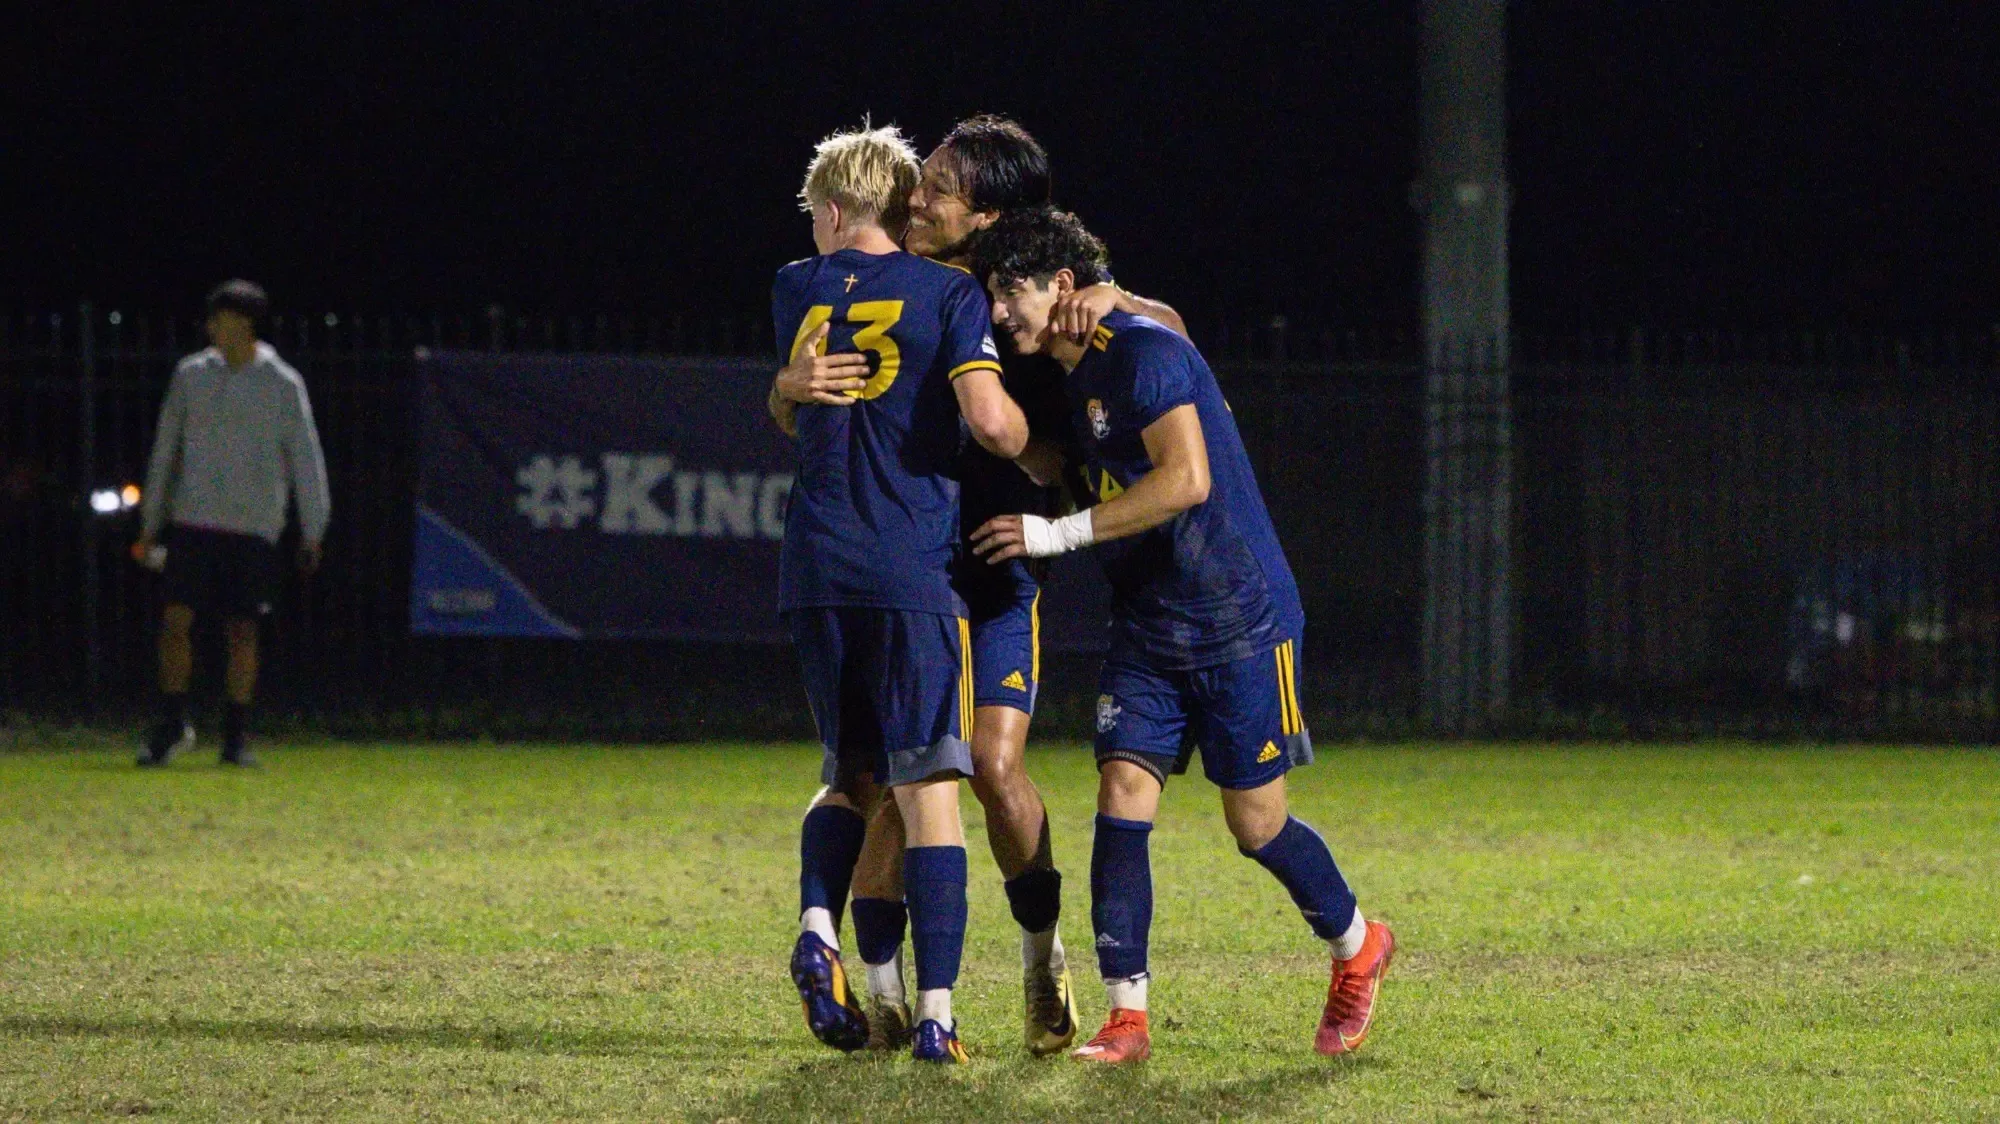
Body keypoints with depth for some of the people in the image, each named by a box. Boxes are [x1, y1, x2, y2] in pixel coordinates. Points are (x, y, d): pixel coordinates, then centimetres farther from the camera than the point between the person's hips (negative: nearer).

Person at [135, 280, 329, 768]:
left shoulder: (282, 384, -1)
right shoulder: (192, 375, 7)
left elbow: (305, 458, 2)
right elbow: (166, 449, 14)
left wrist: (312, 532, 0)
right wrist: (152, 522, 13)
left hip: (253, 526, -2)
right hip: (193, 521, 2)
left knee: (242, 631, 0)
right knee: (175, 619, -6)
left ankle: (236, 735, 9)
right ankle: (171, 723, 6)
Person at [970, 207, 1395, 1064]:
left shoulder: (1144, 352, -18)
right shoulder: (1074, 378, 11)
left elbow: (1186, 479, -27)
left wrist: (1060, 534, -24)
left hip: (1237, 621, -8)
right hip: (1147, 629, 8)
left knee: (1255, 823, 1)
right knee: (1121, 796, -7)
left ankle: (1358, 946, 27)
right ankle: (1125, 1015, -8)